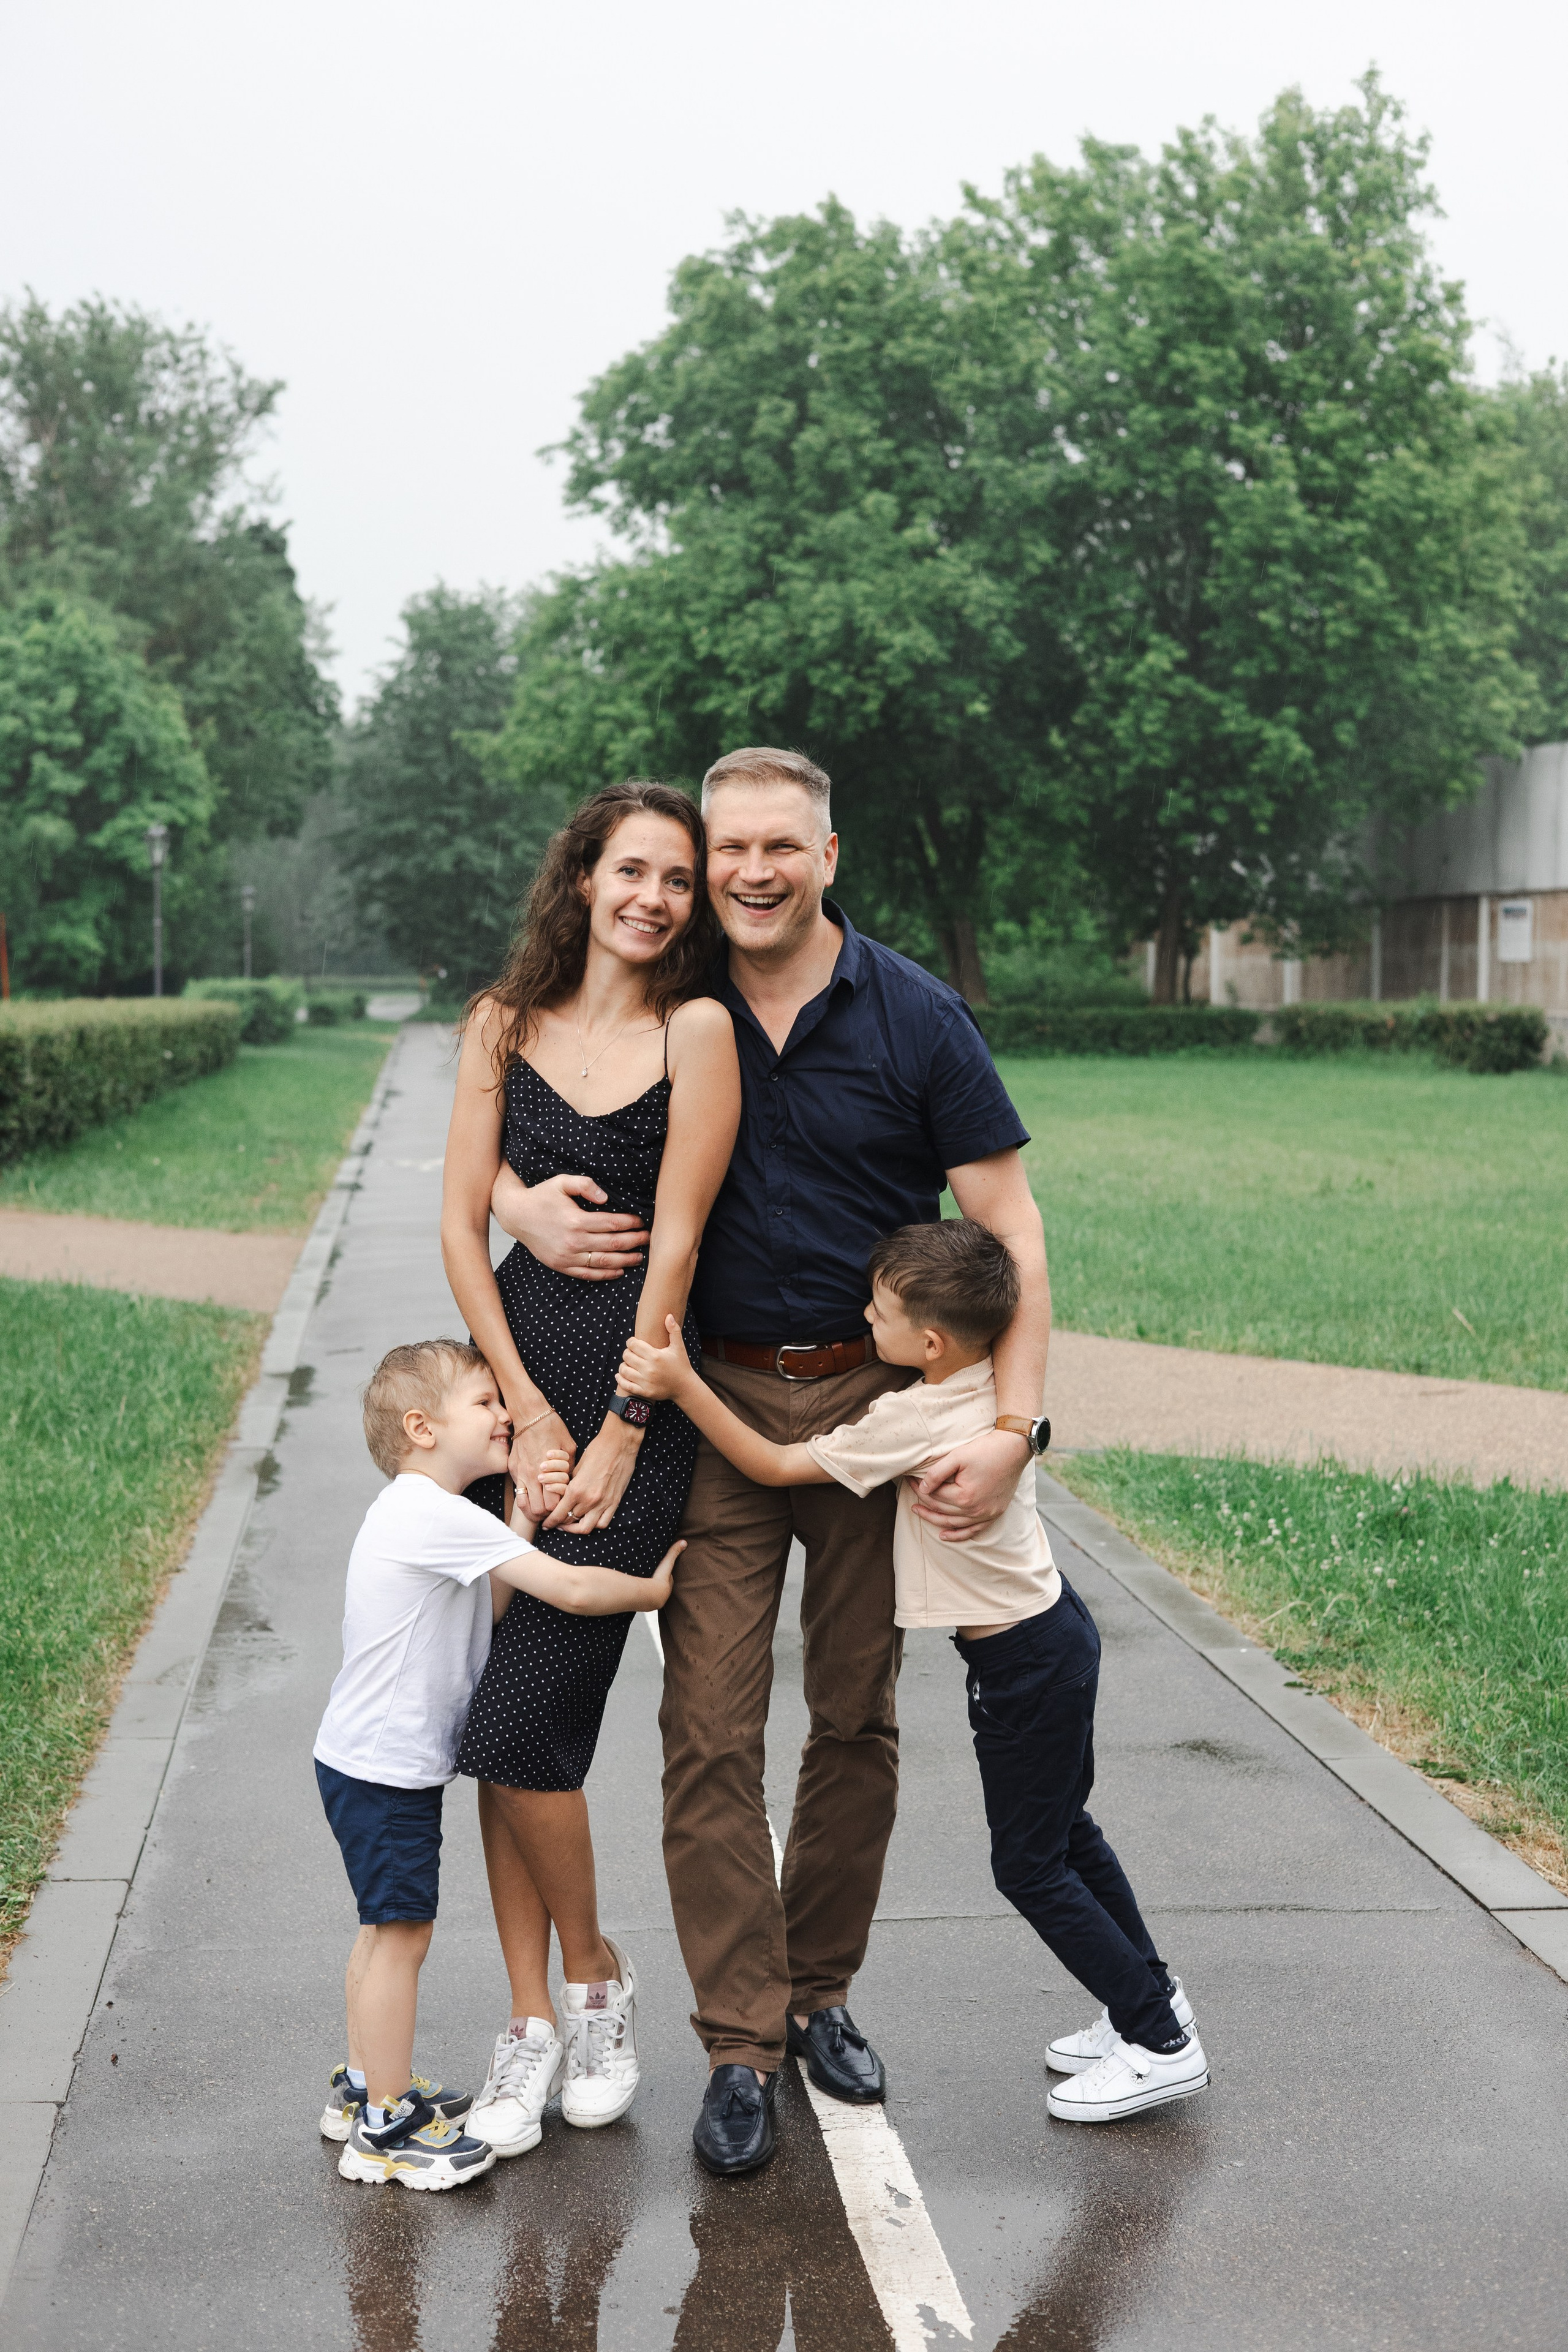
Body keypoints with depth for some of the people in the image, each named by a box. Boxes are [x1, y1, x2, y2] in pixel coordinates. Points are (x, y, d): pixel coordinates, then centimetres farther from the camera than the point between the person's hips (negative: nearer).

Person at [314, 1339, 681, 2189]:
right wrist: (655, 1587, -9)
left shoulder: (418, 1513, 10)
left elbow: (488, 1606, 8)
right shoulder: (437, 1516, -23)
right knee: (402, 1932, -4)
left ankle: (365, 2086, 34)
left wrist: (523, 1522, -1)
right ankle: (384, 2129, 5)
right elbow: (572, 1590, -24)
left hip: (370, 1760, 11)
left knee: (387, 1926, 20)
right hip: (384, 1769, -11)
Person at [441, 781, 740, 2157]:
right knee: (507, 1719, 5)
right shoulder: (504, 1025, 7)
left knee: (523, 1723, -7)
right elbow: (462, 1225, 3)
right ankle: (532, 2022, 18)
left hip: (641, 1387, -4)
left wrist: (619, 1435, -10)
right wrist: (530, 1413, -5)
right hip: (514, 1377, 4)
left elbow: (675, 1243, -8)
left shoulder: (697, 1030, -5)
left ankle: (597, 1979, 18)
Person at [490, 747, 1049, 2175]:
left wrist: (1011, 1426, -16)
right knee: (711, 1729, -5)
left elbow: (1009, 1226, -6)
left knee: (859, 1719, 10)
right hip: (716, 1402, 1)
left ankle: (821, 1993, 28)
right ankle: (742, 2043, 6)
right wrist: (525, 1206, -13)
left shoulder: (913, 1016, -6)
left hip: (878, 1400, 0)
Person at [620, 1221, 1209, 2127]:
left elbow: (773, 1465, -19)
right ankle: (1150, 1999, 35)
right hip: (1054, 1622, 9)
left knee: (1030, 1866, 4)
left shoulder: (912, 1423, -27)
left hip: (1024, 1665, -9)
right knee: (1065, 1832, 23)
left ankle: (1160, 2043, 12)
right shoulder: (1001, 1387, -4)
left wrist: (681, 1386, -19)